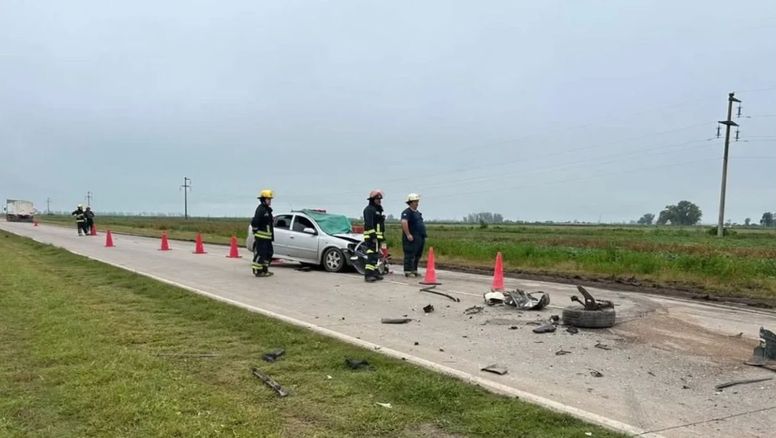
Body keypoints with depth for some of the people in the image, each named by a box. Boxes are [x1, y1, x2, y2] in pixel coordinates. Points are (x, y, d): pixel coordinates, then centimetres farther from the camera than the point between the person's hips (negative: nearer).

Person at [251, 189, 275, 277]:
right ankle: (257, 271, -3)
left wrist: (272, 236, 21)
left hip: (267, 237, 10)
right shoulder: (260, 209, -14)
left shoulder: (267, 210, 18)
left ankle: (265, 270, 24)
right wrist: (256, 231, -15)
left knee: (269, 253, 15)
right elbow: (254, 222, -23)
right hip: (261, 236, -10)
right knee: (260, 253, -8)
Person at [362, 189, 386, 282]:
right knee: (372, 255, -15)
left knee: (375, 255, 14)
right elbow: (369, 224, -20)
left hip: (377, 236, 10)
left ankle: (374, 272, 21)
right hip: (371, 237, -10)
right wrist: (373, 235, -26)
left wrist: (383, 236, 24)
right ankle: (368, 274, -19)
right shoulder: (369, 209, -10)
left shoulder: (378, 210, 22)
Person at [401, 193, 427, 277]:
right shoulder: (407, 212, -11)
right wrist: (408, 234, -29)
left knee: (417, 255, 13)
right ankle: (408, 271, -4)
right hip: (412, 238, -10)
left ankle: (414, 270, 22)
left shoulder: (417, 212, 21)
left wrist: (423, 234, 23)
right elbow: (404, 222, -26)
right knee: (410, 255, -7)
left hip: (420, 237, 10)